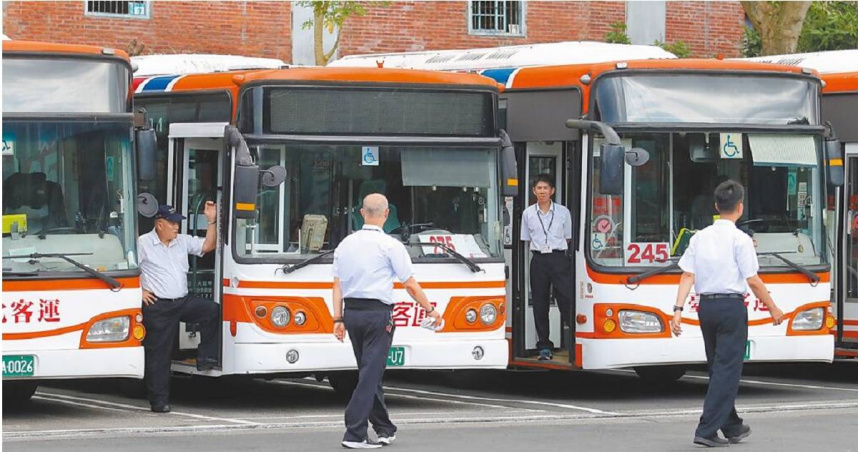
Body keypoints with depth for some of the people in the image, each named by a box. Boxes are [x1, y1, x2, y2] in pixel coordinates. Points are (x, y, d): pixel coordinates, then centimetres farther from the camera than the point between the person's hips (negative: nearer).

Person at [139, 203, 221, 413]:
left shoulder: (183, 241, 12)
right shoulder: (143, 243, -4)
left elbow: (207, 246, 14)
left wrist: (212, 221, 4)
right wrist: (139, 291, -7)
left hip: (183, 301, 5)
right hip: (157, 307, -5)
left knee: (212, 310, -20)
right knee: (159, 354, -2)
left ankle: (206, 358, -8)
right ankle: (159, 400, 4)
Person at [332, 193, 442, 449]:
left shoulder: (345, 244, 8)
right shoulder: (390, 245, -8)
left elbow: (337, 285, 6)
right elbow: (410, 285, -6)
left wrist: (338, 318, 8)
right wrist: (430, 310, 6)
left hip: (351, 313, 6)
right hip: (377, 314, -6)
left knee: (370, 373, 16)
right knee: (370, 374, -5)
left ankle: (384, 429, 25)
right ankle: (354, 435, -11)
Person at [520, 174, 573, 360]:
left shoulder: (563, 212, 6)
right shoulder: (528, 214, 10)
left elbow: (569, 239, 12)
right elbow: (525, 240, 14)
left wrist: (567, 258, 5)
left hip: (559, 259, -2)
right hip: (538, 259, 2)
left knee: (566, 299, -11)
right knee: (540, 303, 3)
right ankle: (544, 347, 8)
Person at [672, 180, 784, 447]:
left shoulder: (700, 237, 7)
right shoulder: (740, 239, -9)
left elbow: (688, 276, 1)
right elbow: (753, 280, -10)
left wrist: (678, 309, -1)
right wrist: (773, 308, 1)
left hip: (706, 305, 6)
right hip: (732, 305, -6)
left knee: (718, 367, 17)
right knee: (727, 369, -3)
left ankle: (732, 427, 28)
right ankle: (707, 430, -11)